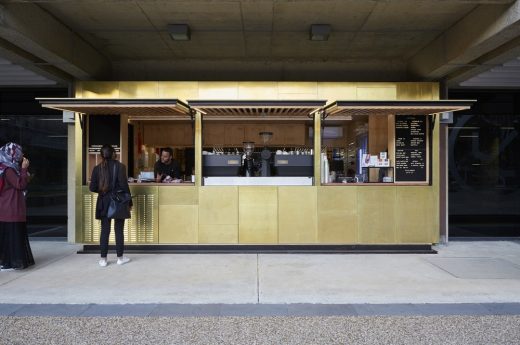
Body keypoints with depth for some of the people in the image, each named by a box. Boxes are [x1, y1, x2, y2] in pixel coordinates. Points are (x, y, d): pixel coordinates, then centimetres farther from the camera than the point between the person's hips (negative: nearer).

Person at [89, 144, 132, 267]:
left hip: (103, 204, 3)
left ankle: (103, 259, 12)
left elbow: (92, 188, 0)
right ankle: (120, 258, 14)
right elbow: (124, 186, -11)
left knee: (105, 230, 8)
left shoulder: (97, 168, 0)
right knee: (119, 230, 6)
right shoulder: (120, 166, -9)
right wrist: (129, 202, -4)